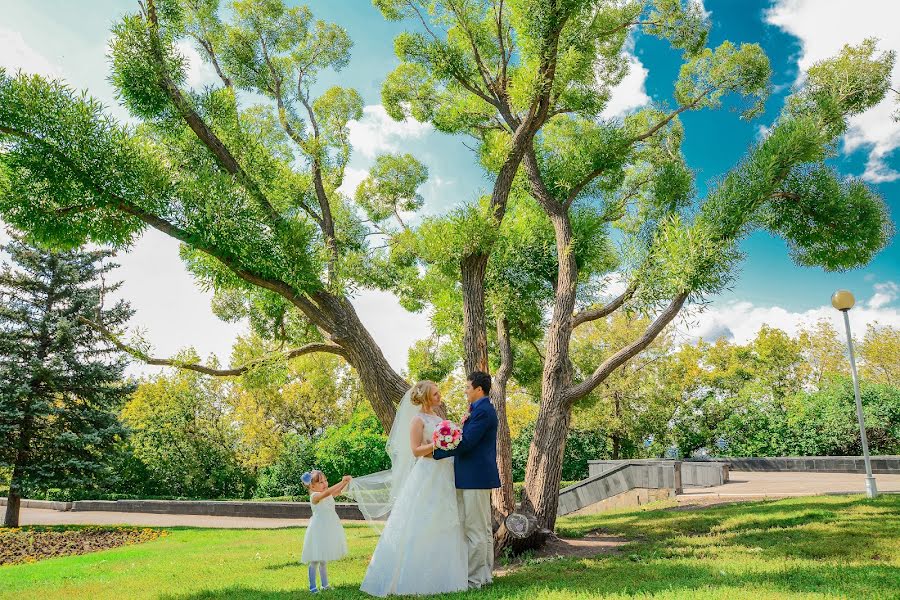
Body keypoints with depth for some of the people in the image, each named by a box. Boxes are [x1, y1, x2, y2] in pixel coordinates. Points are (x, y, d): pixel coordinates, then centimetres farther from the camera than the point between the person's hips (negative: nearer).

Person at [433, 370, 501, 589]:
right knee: (484, 528, 15)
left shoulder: (483, 411, -17)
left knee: (475, 530, -3)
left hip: (476, 477, -11)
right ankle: (485, 574, 24)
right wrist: (466, 423, 5)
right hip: (479, 475, 11)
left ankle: (474, 579, 5)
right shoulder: (483, 409, 16)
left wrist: (437, 453, -15)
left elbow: (466, 442, -21)